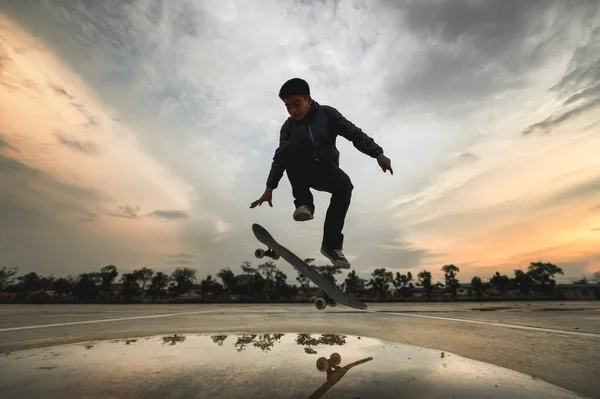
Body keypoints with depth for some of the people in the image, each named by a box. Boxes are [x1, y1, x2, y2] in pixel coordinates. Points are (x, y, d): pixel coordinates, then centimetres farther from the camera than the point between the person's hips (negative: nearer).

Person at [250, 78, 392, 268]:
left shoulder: (327, 113, -1)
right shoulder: (288, 127, 2)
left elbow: (354, 133, -5)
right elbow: (280, 157, -1)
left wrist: (377, 153, -15)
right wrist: (270, 188, -9)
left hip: (326, 169, 0)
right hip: (303, 170, 0)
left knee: (345, 184, -32)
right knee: (291, 146, -29)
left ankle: (331, 244, -20)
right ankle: (304, 203, -22)